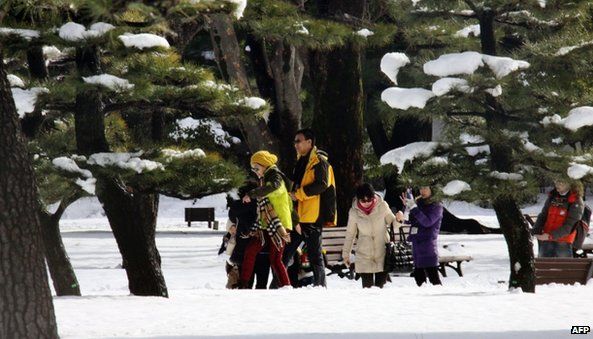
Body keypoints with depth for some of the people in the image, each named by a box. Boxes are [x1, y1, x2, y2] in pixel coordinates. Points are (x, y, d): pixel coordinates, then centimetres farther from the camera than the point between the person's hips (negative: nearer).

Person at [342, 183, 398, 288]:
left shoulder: (382, 206, -6)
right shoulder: (354, 212, -4)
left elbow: (392, 222, 5)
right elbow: (350, 233, 7)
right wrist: (346, 253, 10)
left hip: (382, 254, 0)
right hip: (364, 256, 0)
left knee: (380, 286, 1)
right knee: (367, 287, -4)